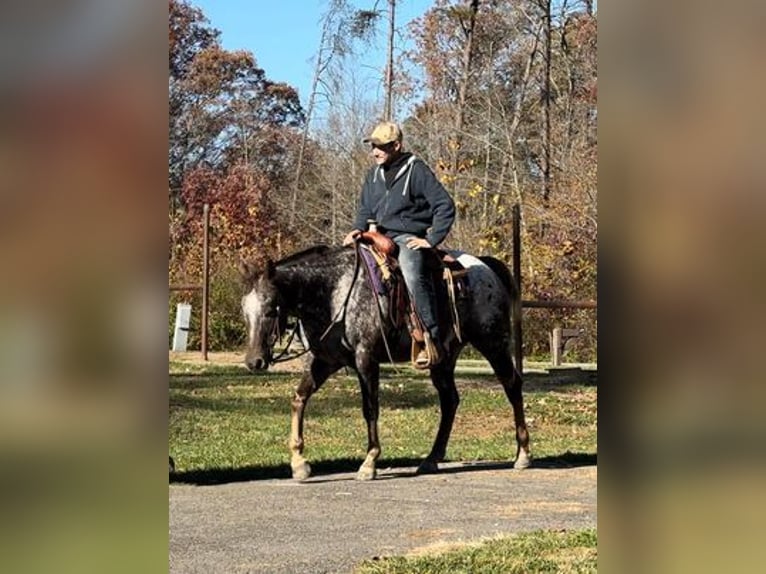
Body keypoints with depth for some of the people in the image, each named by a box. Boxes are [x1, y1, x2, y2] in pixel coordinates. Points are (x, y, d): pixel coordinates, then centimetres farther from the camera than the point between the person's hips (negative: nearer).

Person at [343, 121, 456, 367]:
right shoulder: (374, 174, 13)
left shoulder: (417, 170, -7)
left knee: (413, 274, -33)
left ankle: (433, 340, -35)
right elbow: (366, 209, 21)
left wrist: (431, 239, -13)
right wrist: (358, 229, 0)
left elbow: (445, 206, -8)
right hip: (380, 235, 8)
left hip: (409, 238, -8)